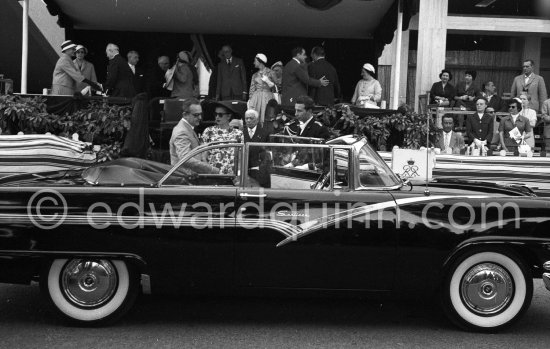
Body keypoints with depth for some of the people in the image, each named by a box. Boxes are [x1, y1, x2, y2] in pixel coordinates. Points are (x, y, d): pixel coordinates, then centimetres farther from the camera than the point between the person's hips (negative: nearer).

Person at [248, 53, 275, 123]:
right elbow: (252, 89, 13)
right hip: (256, 97, 3)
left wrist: (267, 81, -12)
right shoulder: (255, 75, 16)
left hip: (267, 97, -3)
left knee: (265, 116, -10)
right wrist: (250, 99, 2)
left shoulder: (269, 72, 4)